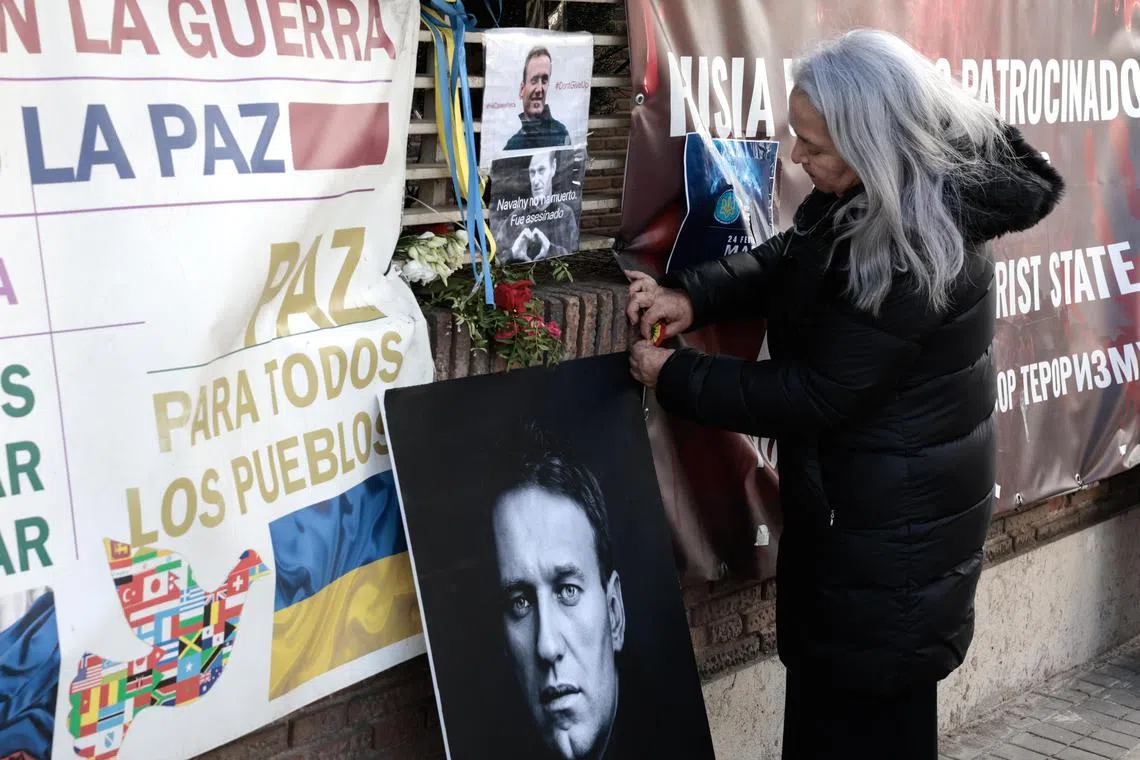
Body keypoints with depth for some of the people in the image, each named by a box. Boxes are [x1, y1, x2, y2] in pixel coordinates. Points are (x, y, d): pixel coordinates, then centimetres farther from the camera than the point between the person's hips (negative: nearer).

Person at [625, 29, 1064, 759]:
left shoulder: (913, 256, -30)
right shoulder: (897, 197, -1)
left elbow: (812, 399, -24)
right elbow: (786, 261, 9)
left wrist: (676, 377, -14)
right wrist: (692, 296, -8)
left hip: (890, 534, -9)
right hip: (879, 508, 9)